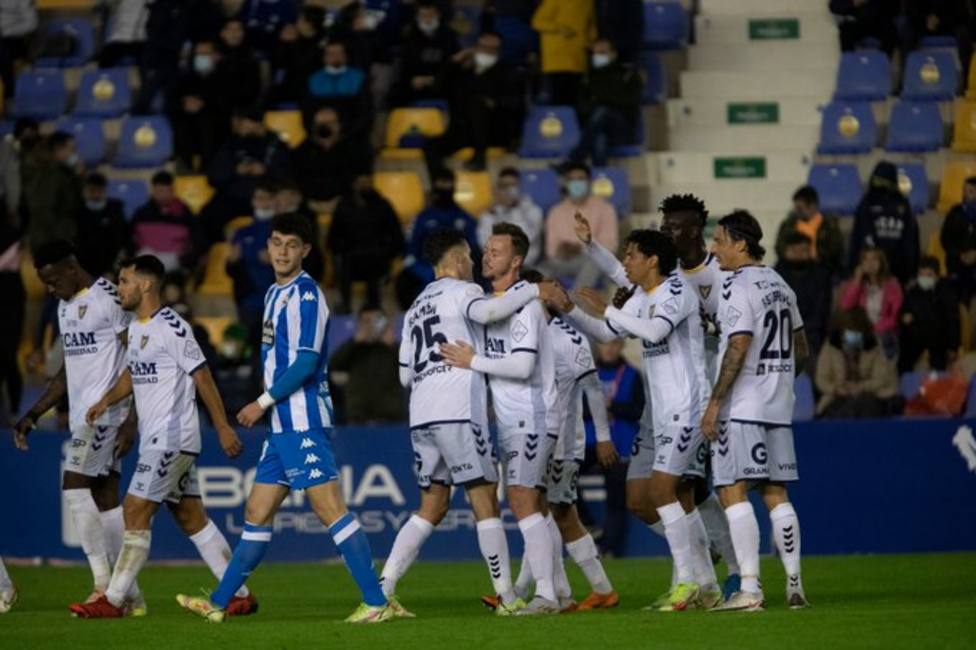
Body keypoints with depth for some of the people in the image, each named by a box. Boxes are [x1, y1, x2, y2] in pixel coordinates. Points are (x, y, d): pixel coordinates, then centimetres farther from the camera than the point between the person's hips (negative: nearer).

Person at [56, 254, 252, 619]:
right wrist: (105, 402, 6)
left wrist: (223, 428, -11)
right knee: (191, 517, 9)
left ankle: (113, 601, -8)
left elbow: (203, 377, -12)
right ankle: (239, 595, 12)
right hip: (154, 439, 9)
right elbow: (130, 373, 24)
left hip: (172, 438, -9)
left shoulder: (172, 329, -14)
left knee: (135, 513, -10)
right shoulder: (135, 328, 13)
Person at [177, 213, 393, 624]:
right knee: (257, 513, 13)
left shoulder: (306, 295, -11)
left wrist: (263, 403, -12)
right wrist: (267, 406, 18)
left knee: (330, 510, -13)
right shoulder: (275, 294, 18)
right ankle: (219, 603, 19)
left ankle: (376, 603, -14)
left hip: (303, 423, -10)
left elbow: (305, 363, -18)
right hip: (282, 424, 10)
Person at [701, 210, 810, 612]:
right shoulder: (780, 285, 14)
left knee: (732, 491, -8)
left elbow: (738, 349, -19)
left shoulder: (737, 287, -12)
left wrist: (715, 402, -16)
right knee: (776, 493, 11)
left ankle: (749, 589, -15)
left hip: (741, 408, -8)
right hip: (778, 406, 8)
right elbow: (801, 350, 19)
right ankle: (794, 586, 10)